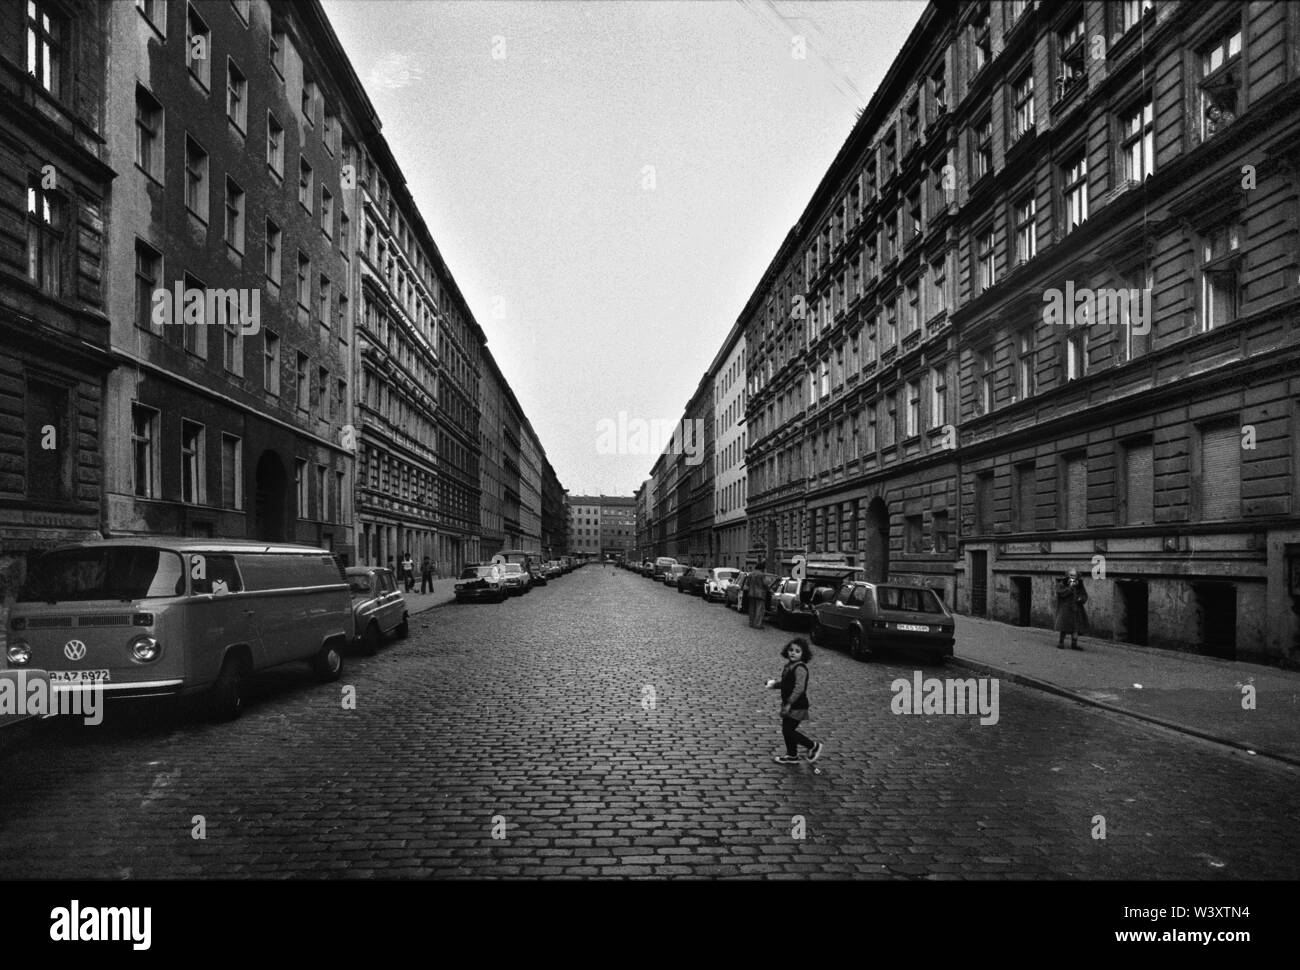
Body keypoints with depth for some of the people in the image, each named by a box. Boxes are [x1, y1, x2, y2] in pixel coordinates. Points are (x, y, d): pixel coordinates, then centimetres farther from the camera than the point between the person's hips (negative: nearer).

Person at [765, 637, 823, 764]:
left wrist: (789, 703, -29)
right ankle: (792, 755, 30)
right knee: (786, 730, 15)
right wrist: (775, 684, 5)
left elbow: (799, 688, -27)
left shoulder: (800, 668, -21)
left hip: (797, 706, -9)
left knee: (788, 730, -5)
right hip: (788, 705, 9)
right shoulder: (789, 665, 9)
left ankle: (813, 746, 10)